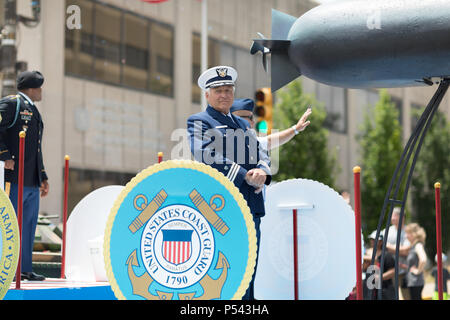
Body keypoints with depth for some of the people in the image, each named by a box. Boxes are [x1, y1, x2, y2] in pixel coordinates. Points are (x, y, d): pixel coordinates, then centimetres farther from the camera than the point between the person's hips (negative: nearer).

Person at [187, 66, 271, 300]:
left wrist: (262, 170, -11)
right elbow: (206, 157, -14)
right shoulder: (199, 122, 2)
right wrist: (245, 176, -18)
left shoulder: (242, 124, 24)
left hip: (251, 208, 7)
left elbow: (260, 154, 14)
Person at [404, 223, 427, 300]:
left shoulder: (418, 245, -14)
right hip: (411, 281, 10)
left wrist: (418, 271, -19)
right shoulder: (413, 246, 15)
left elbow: (423, 260, -32)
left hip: (416, 282, -10)